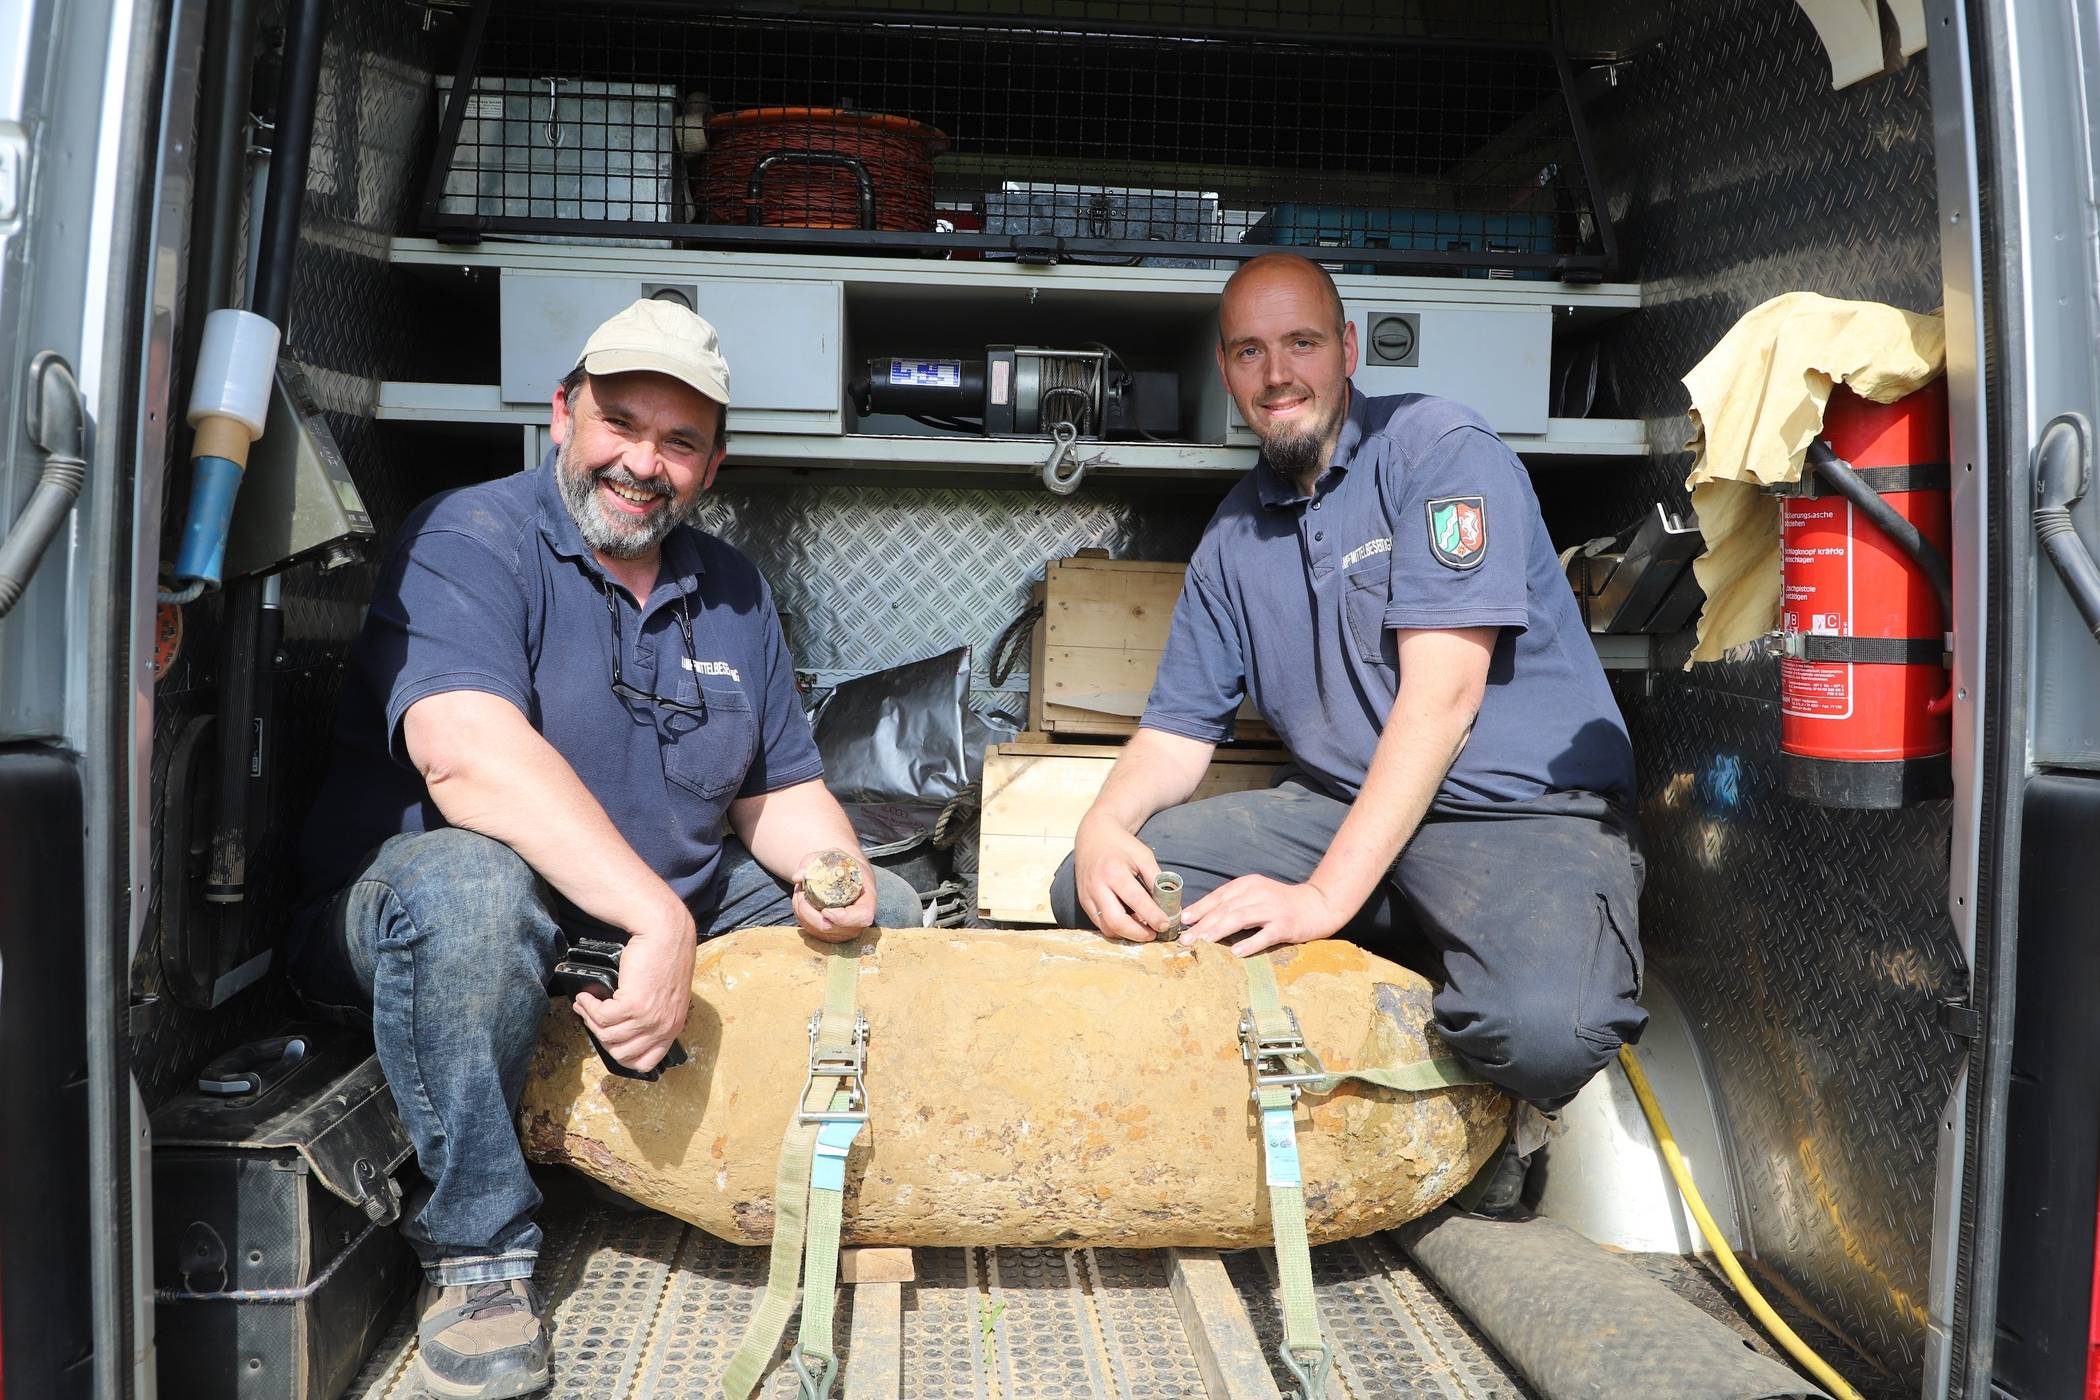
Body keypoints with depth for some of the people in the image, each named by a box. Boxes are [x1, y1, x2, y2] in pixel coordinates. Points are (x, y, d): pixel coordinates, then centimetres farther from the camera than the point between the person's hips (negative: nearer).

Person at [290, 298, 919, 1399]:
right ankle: (476, 1253, -20)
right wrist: (657, 917, -39)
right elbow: (468, 756, -33)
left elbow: (780, 791, 11)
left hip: (674, 916, 7)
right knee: (468, 882, -39)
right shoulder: (467, 542, -15)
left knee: (886, 908, 2)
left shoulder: (731, 592, 8)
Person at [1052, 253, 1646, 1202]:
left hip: (1524, 811, -6)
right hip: (1339, 804, 6)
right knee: (1093, 890, -10)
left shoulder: (1441, 451, -9)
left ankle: (1487, 1112, 4)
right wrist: (1104, 828, -13)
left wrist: (1327, 894, -25)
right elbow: (1178, 729, 11)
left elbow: (1442, 696, -19)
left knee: (1539, 1029, -36)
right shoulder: (1234, 535, 11)